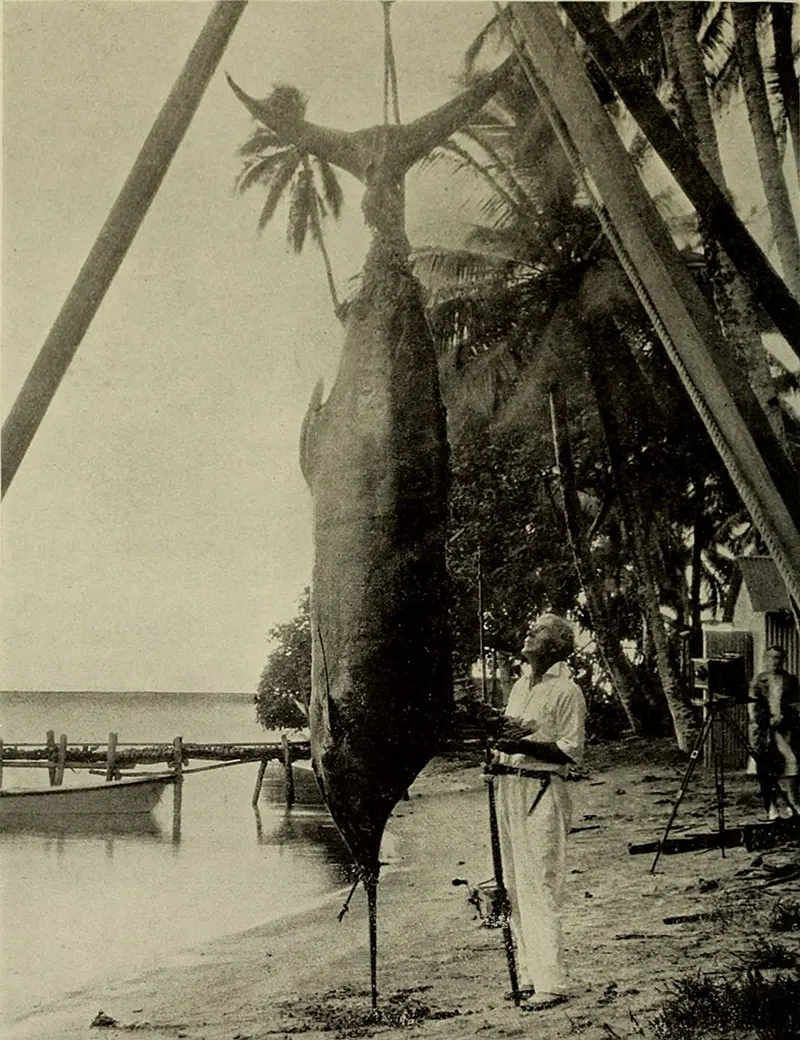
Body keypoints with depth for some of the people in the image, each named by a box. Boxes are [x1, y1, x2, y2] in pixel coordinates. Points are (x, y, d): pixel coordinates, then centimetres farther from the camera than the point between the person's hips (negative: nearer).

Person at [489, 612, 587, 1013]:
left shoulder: (566, 691, -8)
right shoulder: (520, 685, 17)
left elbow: (571, 751, -13)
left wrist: (525, 746, -22)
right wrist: (500, 749, 5)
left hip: (542, 792, -8)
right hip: (509, 787, 9)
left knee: (539, 889, -9)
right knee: (515, 887, 11)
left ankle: (550, 983, -5)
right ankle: (528, 976, 19)